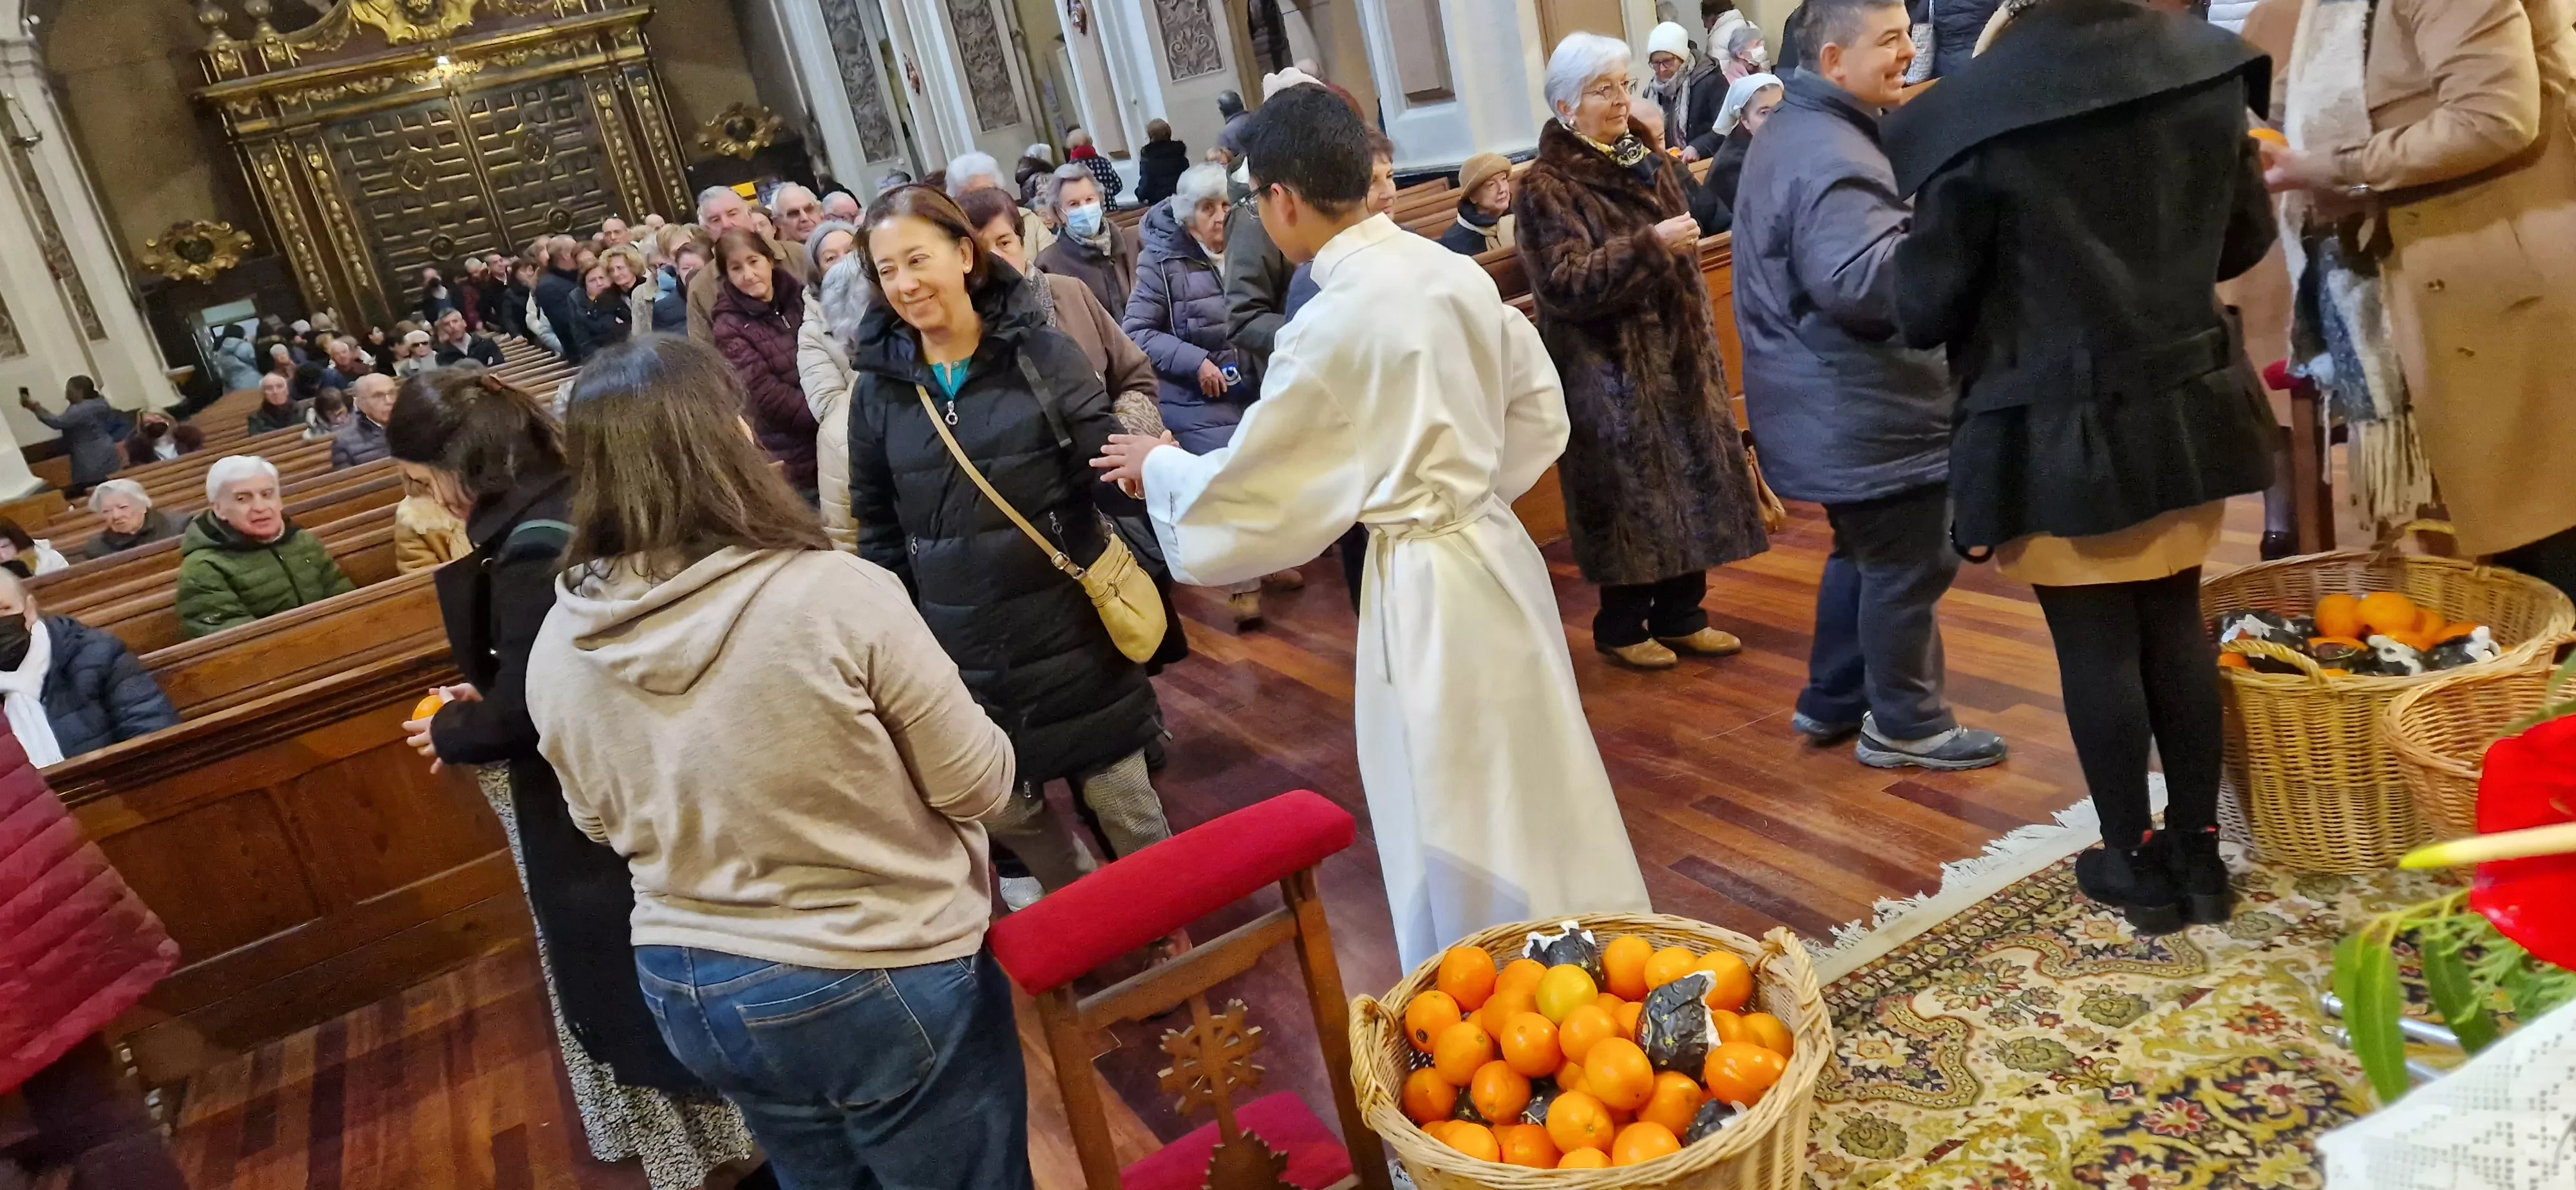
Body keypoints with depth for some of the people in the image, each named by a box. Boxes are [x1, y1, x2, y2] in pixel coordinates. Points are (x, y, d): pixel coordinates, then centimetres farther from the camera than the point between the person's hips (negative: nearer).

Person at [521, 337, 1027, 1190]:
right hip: (884, 984, -5)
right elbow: (980, 788, -15)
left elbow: (603, 825, 8)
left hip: (686, 992, 5)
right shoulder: (836, 595, -25)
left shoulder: (556, 650, -9)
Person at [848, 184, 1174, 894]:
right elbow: (878, 533, 9)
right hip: (959, 654, 3)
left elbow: (1112, 483, -8)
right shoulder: (877, 390, 1)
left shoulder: (1043, 355, -7)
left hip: (1070, 634, -2)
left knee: (1122, 801, 8)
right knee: (1006, 816, 11)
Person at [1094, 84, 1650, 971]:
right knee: (1530, 788, 23)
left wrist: (1159, 465, 5)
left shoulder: (1330, 329, -21)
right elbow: (1538, 409, 11)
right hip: (1496, 551, 8)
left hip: (1425, 586, -8)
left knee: (1463, 828, 8)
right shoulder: (1456, 273, 0)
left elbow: (1244, 496, -13)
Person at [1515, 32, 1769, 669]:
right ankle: (1621, 627, 17)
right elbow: (1566, 284, -23)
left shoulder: (1648, 161, 10)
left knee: (1690, 484, 10)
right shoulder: (1546, 187, -12)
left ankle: (1680, 616, 23)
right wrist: (1649, 246, -28)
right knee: (1628, 495, 0)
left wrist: (1704, 348, 18)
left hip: (1676, 356, 7)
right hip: (1609, 371, -7)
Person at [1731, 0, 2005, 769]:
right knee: (1908, 565, 1)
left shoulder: (1798, 133, 15)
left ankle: (1831, 702, 32)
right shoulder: (1832, 157, -23)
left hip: (1841, 404, 11)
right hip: (1866, 410, -11)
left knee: (1865, 552, 22)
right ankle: (1905, 727, 14)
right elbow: (1861, 281, -33)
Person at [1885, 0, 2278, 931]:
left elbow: (1924, 308, -11)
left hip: (2057, 429, -5)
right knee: (2177, 626, 16)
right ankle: (2198, 850, 27)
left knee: (2095, 645, 8)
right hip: (2188, 406, 5)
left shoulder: (1972, 112, -18)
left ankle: (2135, 865, 21)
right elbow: (2246, 237, 10)